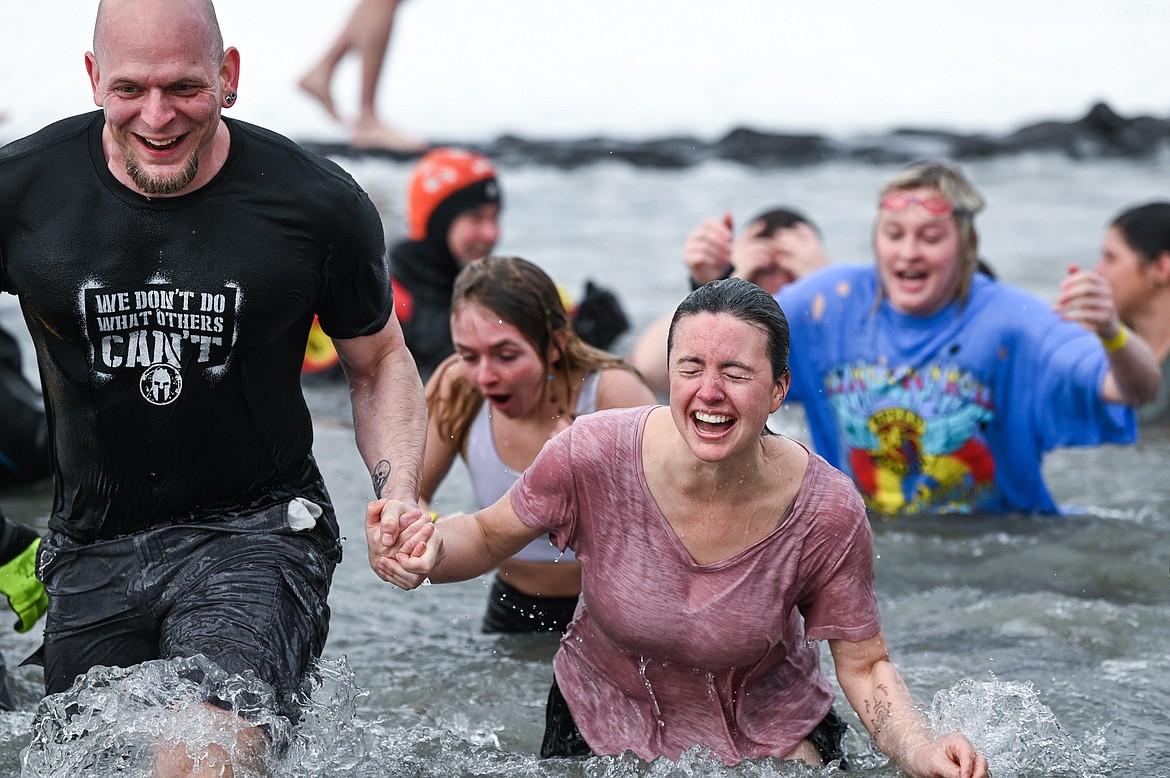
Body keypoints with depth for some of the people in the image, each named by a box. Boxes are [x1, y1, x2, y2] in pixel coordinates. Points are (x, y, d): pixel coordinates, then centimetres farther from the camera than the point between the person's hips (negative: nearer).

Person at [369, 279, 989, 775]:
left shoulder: (827, 512, -26)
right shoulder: (594, 454, -26)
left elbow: (864, 665, -13)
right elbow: (487, 537, -8)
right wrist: (429, 548, -31)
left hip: (768, 727, 0)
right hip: (606, 721, 1)